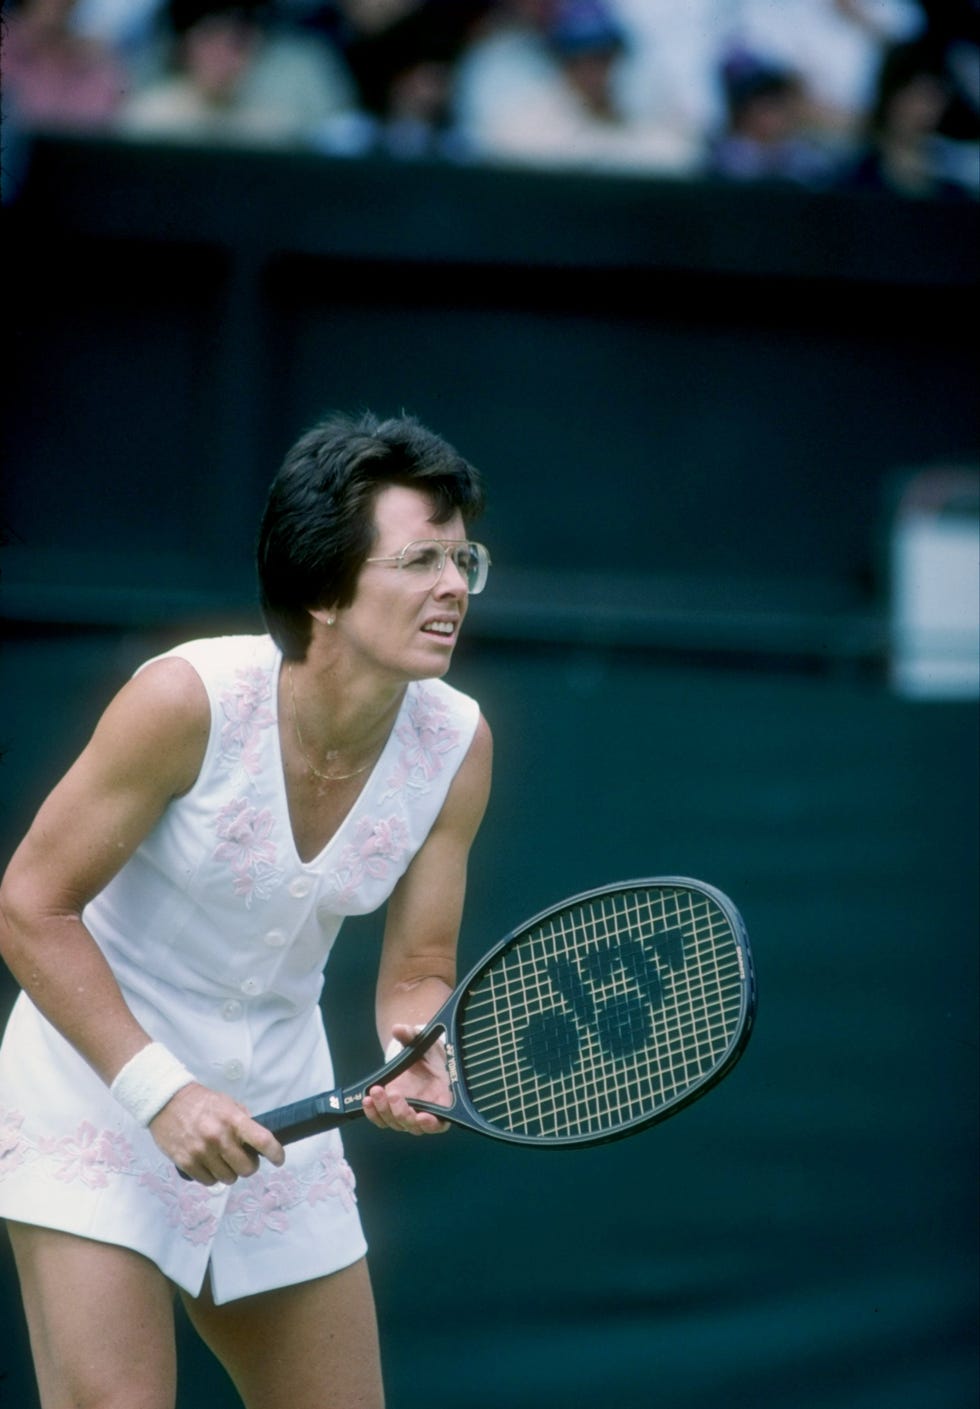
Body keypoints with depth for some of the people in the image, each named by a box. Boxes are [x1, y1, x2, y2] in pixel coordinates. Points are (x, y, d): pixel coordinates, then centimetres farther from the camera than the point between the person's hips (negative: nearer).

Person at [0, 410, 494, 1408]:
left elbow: (417, 974, -1)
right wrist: (162, 1091, -24)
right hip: (98, 1085, -5)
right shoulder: (188, 700, -24)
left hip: (276, 1105, 6)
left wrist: (414, 1061, -25)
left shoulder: (456, 744, -10)